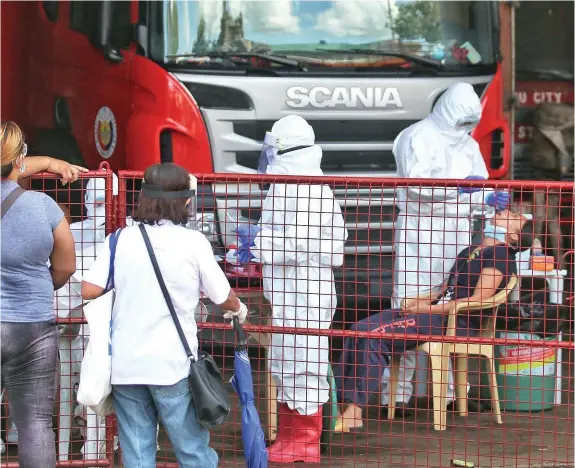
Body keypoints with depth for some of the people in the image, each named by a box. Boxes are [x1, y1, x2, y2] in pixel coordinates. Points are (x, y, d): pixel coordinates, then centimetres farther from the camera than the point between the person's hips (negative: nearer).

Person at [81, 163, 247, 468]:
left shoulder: (121, 240, 0)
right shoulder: (193, 243, -5)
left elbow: (89, 290, -5)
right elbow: (223, 297, 2)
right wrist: (238, 309, 25)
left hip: (125, 365, 2)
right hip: (173, 363, -2)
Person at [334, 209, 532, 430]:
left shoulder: (499, 256, -4)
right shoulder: (469, 252, 26)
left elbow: (478, 301, -14)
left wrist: (431, 309, -14)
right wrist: (423, 301, 4)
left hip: (457, 323, -9)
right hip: (437, 311, 9)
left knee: (373, 334, -24)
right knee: (362, 328, -5)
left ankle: (354, 412, -24)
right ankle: (342, 401, -11)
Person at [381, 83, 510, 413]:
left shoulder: (468, 145, 17)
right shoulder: (417, 138, -5)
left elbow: (476, 190, 17)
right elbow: (415, 183, -18)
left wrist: (490, 198, -5)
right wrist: (459, 185, -25)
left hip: (457, 234, 7)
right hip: (420, 232, -7)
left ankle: (452, 387, 12)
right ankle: (396, 390, -7)